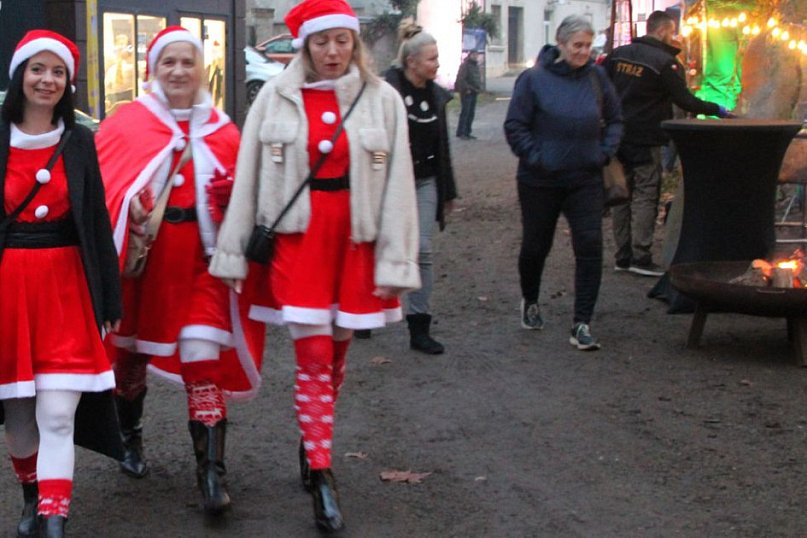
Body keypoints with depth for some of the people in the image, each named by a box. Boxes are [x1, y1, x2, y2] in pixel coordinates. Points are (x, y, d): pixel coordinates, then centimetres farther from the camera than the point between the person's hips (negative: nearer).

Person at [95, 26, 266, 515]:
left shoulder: (222, 130, 6)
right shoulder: (124, 124, 0)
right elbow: (104, 185, -3)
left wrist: (233, 196, -12)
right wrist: (128, 204, -23)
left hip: (202, 257, 0)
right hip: (141, 255, 0)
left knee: (204, 364, -8)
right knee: (132, 351, 16)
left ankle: (213, 474, -4)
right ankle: (132, 440, 42)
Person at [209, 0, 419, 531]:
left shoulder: (382, 99, -1)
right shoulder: (275, 97, 0)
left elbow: (398, 183, -1)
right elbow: (248, 177, 2)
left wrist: (396, 261, -5)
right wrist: (234, 252, 1)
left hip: (357, 237, 1)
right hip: (297, 235, -1)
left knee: (337, 349, 11)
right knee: (313, 355, -5)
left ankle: (312, 443, 32)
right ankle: (322, 477, 0)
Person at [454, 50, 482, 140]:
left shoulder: (476, 65, 16)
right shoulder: (465, 65, -11)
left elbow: (478, 77, 26)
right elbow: (461, 78, -19)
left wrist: (479, 87, 12)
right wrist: (466, 89, -21)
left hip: (474, 92, 9)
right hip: (467, 92, -9)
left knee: (471, 113, 9)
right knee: (465, 112, -9)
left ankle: (467, 132, 15)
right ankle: (460, 133, -7)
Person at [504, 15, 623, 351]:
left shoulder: (596, 77, 2)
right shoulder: (534, 79, -8)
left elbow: (615, 119, 14)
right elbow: (514, 125, -6)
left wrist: (605, 152, 1)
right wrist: (534, 158, -12)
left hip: (586, 180, 2)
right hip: (540, 181, -2)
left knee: (590, 247, -8)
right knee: (536, 246, 13)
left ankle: (582, 325, -4)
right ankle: (530, 302, 41)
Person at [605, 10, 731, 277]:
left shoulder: (618, 54, 7)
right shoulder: (665, 62, -12)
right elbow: (684, 100, -12)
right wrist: (717, 110, -2)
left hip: (618, 135, 6)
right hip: (645, 140, -6)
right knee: (645, 197, -2)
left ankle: (623, 257, 13)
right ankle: (641, 258, -6)